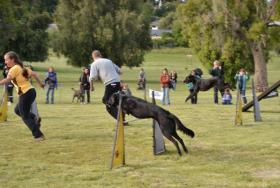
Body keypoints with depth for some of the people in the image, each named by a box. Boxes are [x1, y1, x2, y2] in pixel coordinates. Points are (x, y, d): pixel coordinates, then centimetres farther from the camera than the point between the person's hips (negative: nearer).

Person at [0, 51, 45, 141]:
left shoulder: (14, 68, -10)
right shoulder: (22, 68, 15)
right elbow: (34, 74, 20)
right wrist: (40, 83, 30)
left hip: (25, 94, -9)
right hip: (31, 91, 9)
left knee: (25, 117, 1)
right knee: (17, 110, 24)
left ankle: (38, 135, 0)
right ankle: (35, 119, 14)